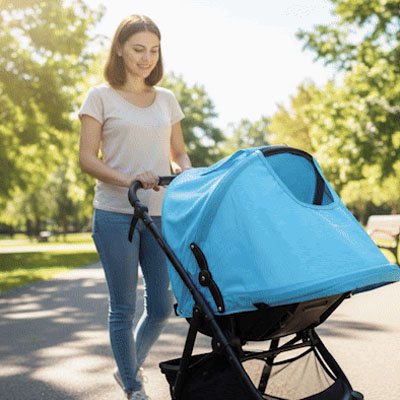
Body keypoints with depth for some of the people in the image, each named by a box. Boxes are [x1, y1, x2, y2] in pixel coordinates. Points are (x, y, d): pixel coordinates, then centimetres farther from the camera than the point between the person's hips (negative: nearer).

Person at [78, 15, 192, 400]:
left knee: (161, 306, 6)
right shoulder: (101, 97, 1)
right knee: (124, 307, 2)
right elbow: (87, 159, -4)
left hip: (161, 215, 4)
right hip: (116, 214, -4)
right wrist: (127, 180, -20)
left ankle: (129, 368, 32)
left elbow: (178, 153, 18)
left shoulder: (167, 100, 13)